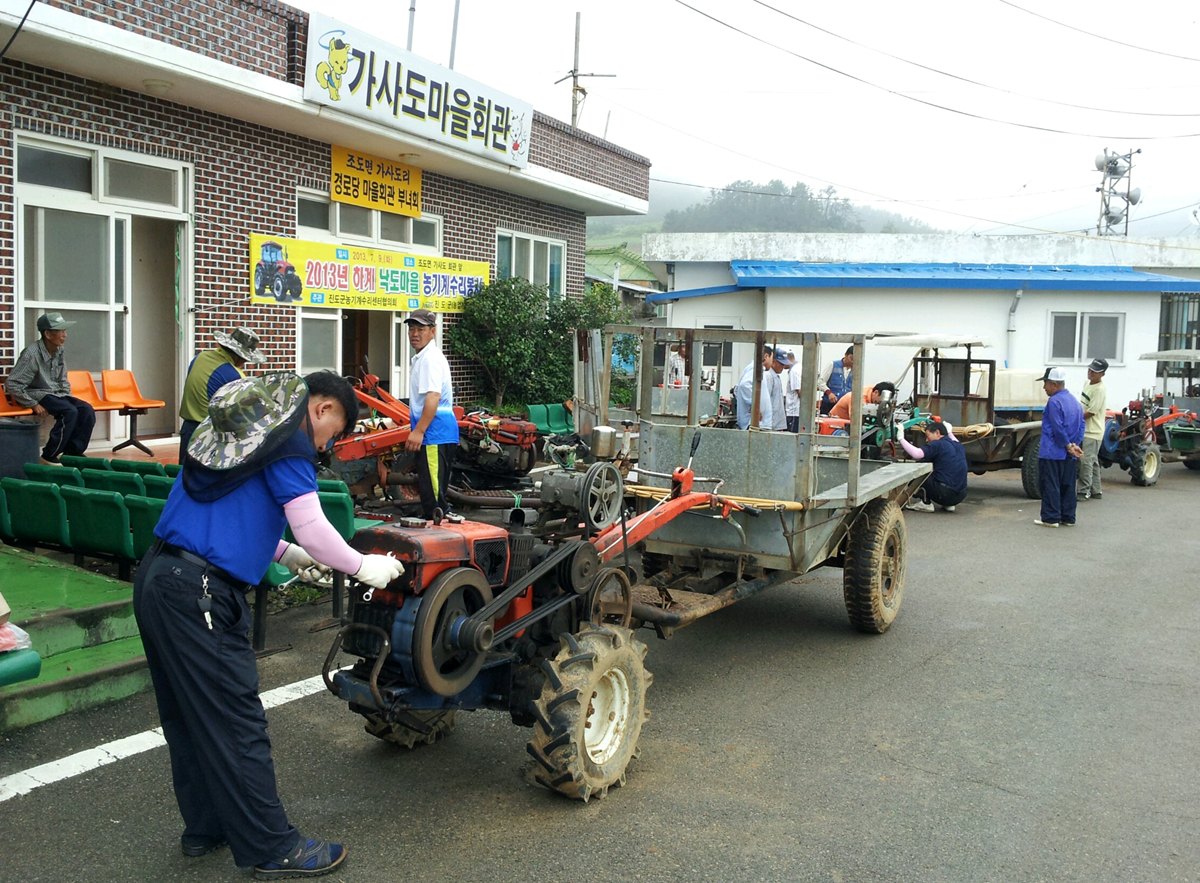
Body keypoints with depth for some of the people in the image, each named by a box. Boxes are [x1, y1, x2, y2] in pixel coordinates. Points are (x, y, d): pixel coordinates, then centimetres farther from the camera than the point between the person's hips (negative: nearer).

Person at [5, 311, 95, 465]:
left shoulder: (60, 350, 3)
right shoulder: (32, 354, -19)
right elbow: (12, 384, -18)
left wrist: (68, 397, 5)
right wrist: (34, 405, -19)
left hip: (57, 394, 7)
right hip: (38, 395, -7)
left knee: (87, 410, -14)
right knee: (69, 411, -29)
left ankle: (73, 452, -4)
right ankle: (49, 456, -18)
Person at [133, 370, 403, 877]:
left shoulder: (244, 421, 19)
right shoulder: (289, 434, -9)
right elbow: (311, 526, -14)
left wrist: (285, 554, 25)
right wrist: (362, 567, 0)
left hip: (159, 579, 10)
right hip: (198, 592, -10)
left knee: (191, 717, 19)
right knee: (236, 725, -1)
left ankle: (205, 827, 33)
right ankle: (272, 849, 10)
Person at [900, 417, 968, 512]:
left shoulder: (938, 444, -9)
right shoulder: (958, 445, 13)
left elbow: (916, 454, -23)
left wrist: (901, 438, -15)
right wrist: (950, 432, 51)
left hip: (945, 495, -8)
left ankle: (925, 503, 0)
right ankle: (948, 504, 19)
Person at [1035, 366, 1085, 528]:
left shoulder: (1054, 402, -14)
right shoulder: (1075, 401, 13)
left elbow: (1058, 428, -18)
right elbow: (1081, 426, 11)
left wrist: (1069, 446, -10)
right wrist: (1074, 445, 3)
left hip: (1052, 453, -8)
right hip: (1069, 455, 8)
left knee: (1050, 486, -2)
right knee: (1068, 485, 12)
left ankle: (1050, 518, 0)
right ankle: (1068, 517, 18)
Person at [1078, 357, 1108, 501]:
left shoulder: (1100, 390, -17)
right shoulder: (1088, 384, 12)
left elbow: (1090, 413, -19)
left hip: (1092, 432, -10)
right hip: (1084, 430, 10)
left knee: (1086, 461, -11)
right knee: (1093, 462, 15)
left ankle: (1084, 492, -8)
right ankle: (1095, 491, 22)